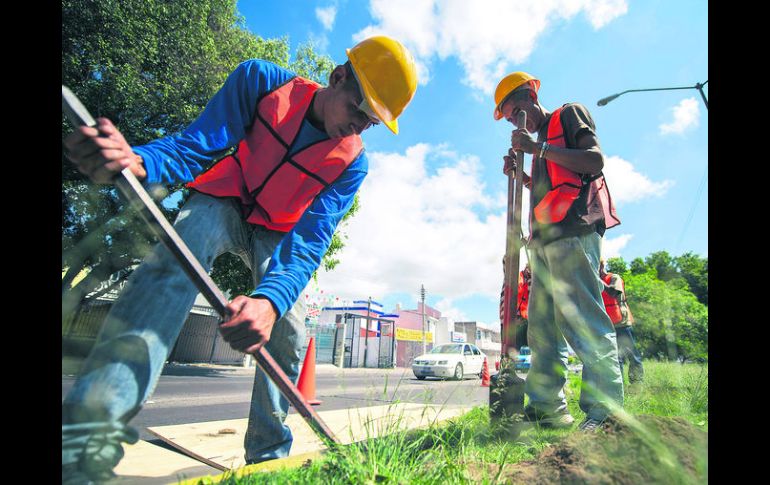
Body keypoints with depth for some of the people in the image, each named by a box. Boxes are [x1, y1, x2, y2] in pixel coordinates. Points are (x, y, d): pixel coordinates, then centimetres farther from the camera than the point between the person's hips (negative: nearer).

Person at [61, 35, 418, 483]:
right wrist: (135, 161, -46)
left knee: (288, 332, -13)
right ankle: (89, 431, -38)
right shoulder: (260, 81, -17)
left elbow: (310, 242, -30)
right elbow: (196, 147, -22)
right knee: (179, 255, -34)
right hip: (221, 203, 0)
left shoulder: (352, 163, -18)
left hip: (276, 232, 1)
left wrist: (270, 300, -49)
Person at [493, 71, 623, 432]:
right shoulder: (542, 142, 31)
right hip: (546, 238, 8)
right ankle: (547, 408, 6)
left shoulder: (569, 114, 10)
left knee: (580, 315, -15)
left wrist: (538, 148, -9)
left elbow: (595, 161, -6)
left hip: (572, 230, -8)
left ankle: (606, 409, -8)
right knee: (542, 325, 2)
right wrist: (521, 175, 16)